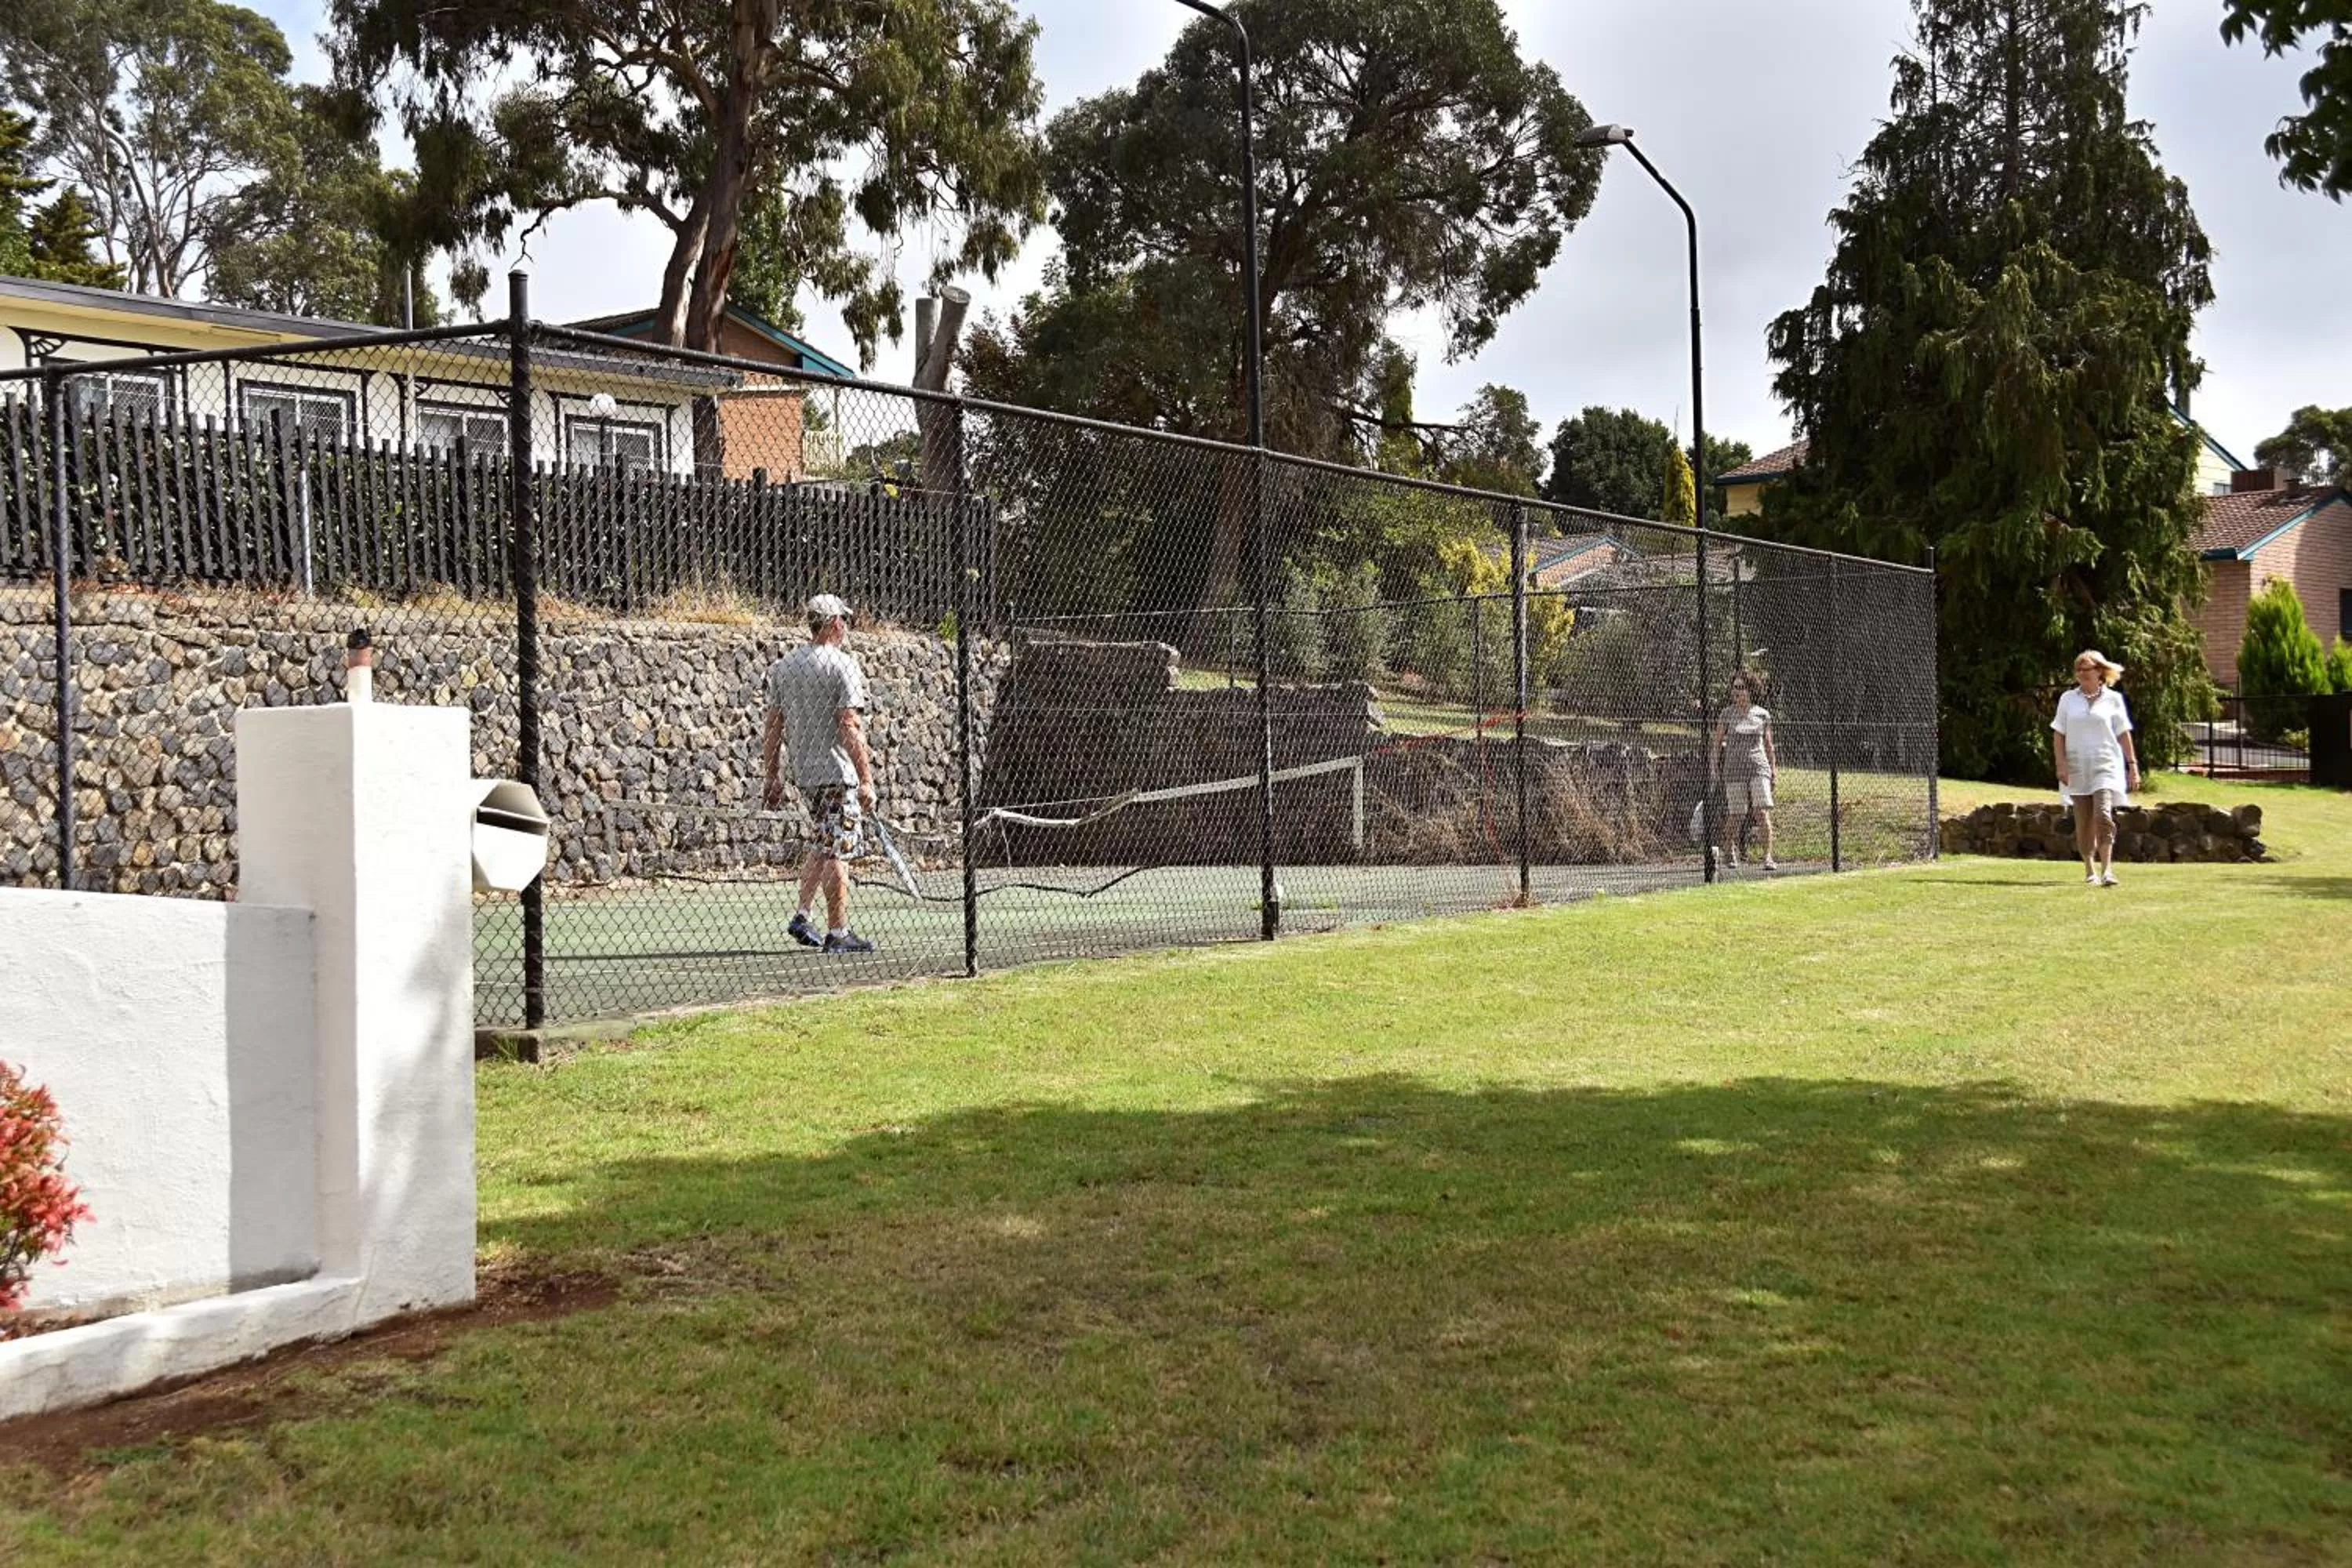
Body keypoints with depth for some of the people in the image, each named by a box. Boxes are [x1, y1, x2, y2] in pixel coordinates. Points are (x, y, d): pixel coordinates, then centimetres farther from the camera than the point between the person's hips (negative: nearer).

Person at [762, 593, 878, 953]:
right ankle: (838, 933, 0)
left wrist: (772, 776, 16)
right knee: (839, 851, -3)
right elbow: (850, 728, -18)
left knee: (822, 845, 21)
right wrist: (866, 779, -17)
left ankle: (803, 916, 14)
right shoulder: (843, 667, -11)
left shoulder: (782, 667, 9)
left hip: (803, 771, 7)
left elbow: (773, 726, 11)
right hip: (837, 772, -7)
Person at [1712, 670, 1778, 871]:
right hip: (1734, 769, 0)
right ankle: (1729, 852, 22)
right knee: (1736, 816, 0)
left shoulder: (1762, 714, 7)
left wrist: (1774, 769, 11)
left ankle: (1768, 857, -12)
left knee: (1762, 813, -12)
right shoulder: (1727, 713, 3)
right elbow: (1717, 742, 7)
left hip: (1759, 767, 0)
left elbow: (1769, 745, 15)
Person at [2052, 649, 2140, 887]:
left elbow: (2123, 734, 7)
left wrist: (2133, 765, 5)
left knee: (2103, 815, -19)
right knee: (2084, 822, 6)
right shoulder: (2068, 699, 7)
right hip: (2077, 767, 2)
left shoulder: (2113, 699, 4)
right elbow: (2058, 734, 7)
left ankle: (2106, 870, -22)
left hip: (2106, 766, -2)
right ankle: (2090, 871, 20)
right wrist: (2061, 764, -3)